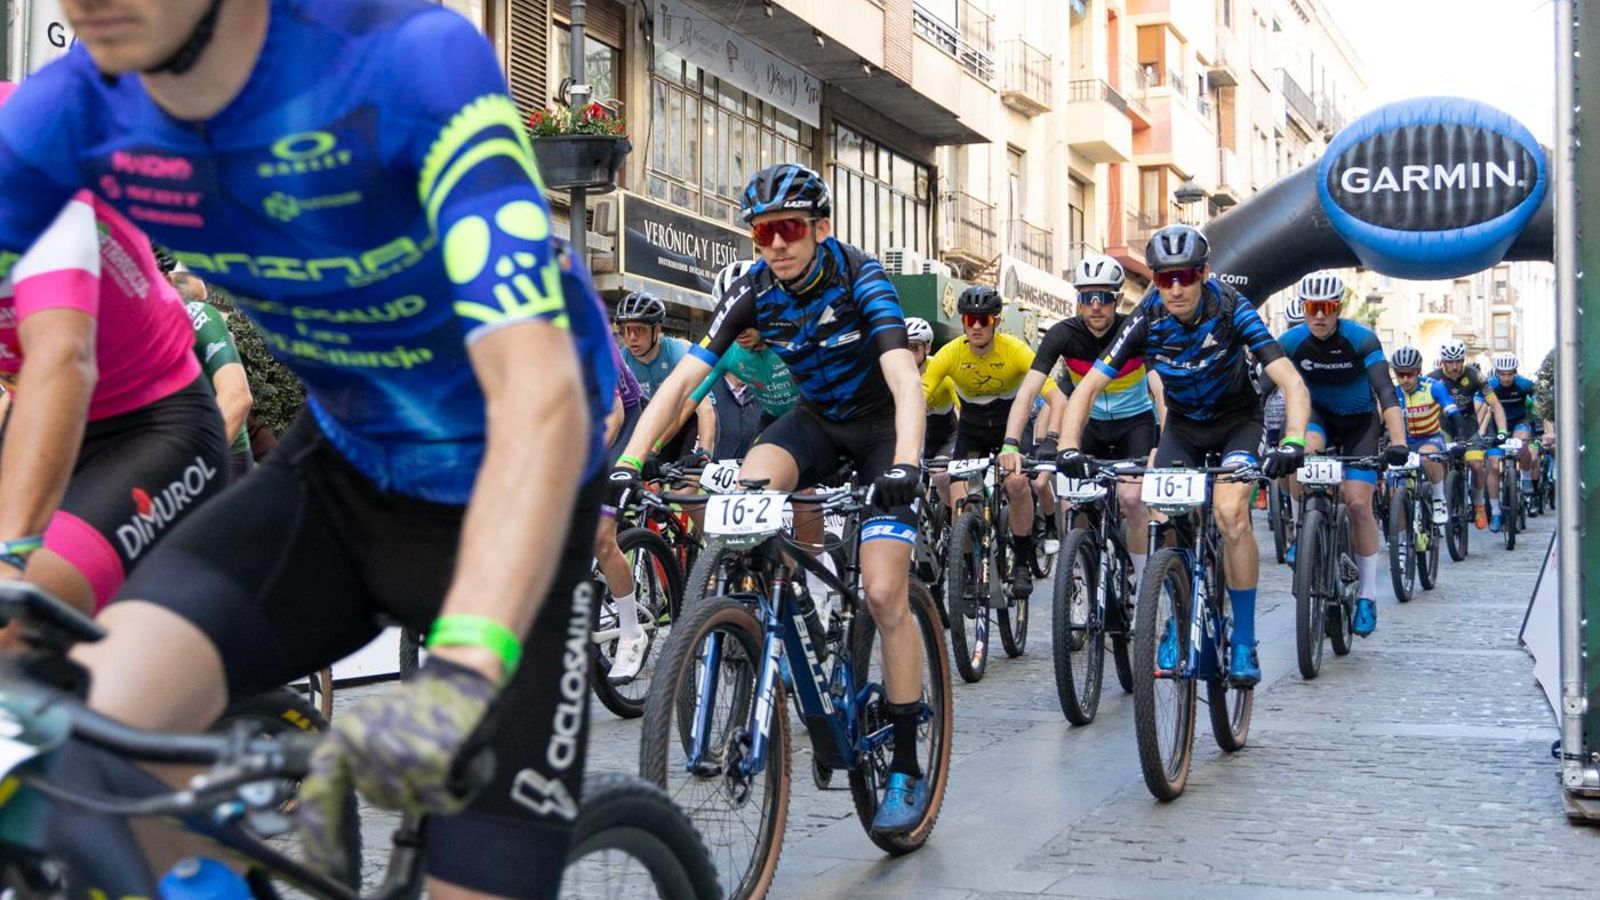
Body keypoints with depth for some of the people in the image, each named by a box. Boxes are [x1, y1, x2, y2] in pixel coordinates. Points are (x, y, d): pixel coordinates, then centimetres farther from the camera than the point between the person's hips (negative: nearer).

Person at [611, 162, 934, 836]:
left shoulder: (859, 279, -25)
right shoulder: (755, 289, -14)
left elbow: (905, 380, -37)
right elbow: (683, 377, -21)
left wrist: (905, 463, -55)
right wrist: (629, 462, -34)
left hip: (881, 426, -4)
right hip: (817, 420, 4)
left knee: (883, 594, -15)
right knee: (746, 491, -30)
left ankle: (907, 769, -4)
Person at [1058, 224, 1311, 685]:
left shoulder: (1231, 310, -27)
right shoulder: (1146, 320, -22)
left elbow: (1291, 382, -33)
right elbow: (1087, 387, -23)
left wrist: (1293, 442, -51)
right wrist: (1069, 449, -39)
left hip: (1236, 421, -2)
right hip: (1183, 425, 3)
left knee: (1230, 511, -25)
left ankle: (1244, 640, -13)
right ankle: (1180, 622, 8)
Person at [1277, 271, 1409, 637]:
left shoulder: (1361, 339, -24)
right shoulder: (1291, 342, -18)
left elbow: (1386, 392, -32)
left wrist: (1398, 442, -45)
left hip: (1360, 422, -1)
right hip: (1318, 415, 1)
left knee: (1358, 503, -13)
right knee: (1302, 450, -34)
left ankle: (1368, 595, 1)